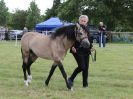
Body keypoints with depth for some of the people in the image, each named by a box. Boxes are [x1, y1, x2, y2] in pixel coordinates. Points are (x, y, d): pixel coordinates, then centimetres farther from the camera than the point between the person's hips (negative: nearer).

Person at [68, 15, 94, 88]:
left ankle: (85, 84, 15)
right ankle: (71, 79, 5)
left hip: (86, 51, 6)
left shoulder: (87, 28, 11)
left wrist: (91, 46, 8)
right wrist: (72, 47, -19)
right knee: (81, 66, -14)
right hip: (77, 50, -6)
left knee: (86, 67, 6)